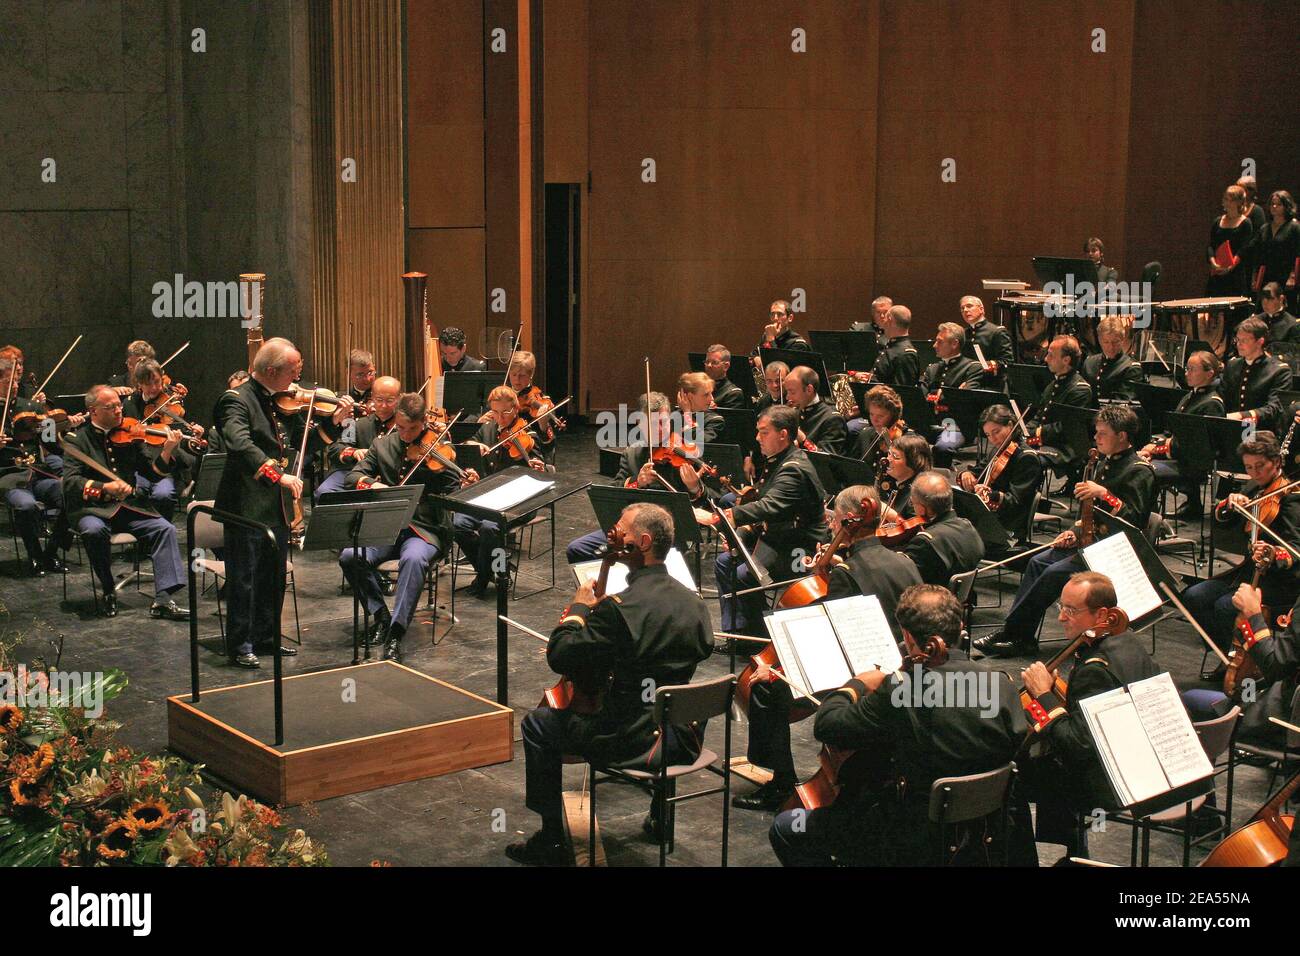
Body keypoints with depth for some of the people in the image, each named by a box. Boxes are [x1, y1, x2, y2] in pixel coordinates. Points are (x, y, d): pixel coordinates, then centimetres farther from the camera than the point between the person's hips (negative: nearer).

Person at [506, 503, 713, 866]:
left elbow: (559, 658, -19)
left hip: (635, 742, -7)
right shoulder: (693, 601, 0)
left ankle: (551, 839, 15)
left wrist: (579, 608, 0)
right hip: (686, 741, 7)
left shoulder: (619, 608, -22)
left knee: (537, 724, 11)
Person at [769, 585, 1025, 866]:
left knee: (785, 828, 9)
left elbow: (826, 727, -16)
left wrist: (856, 684, 4)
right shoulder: (1001, 684, -10)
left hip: (917, 846, -6)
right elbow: (1017, 743, 6)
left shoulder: (900, 691, -24)